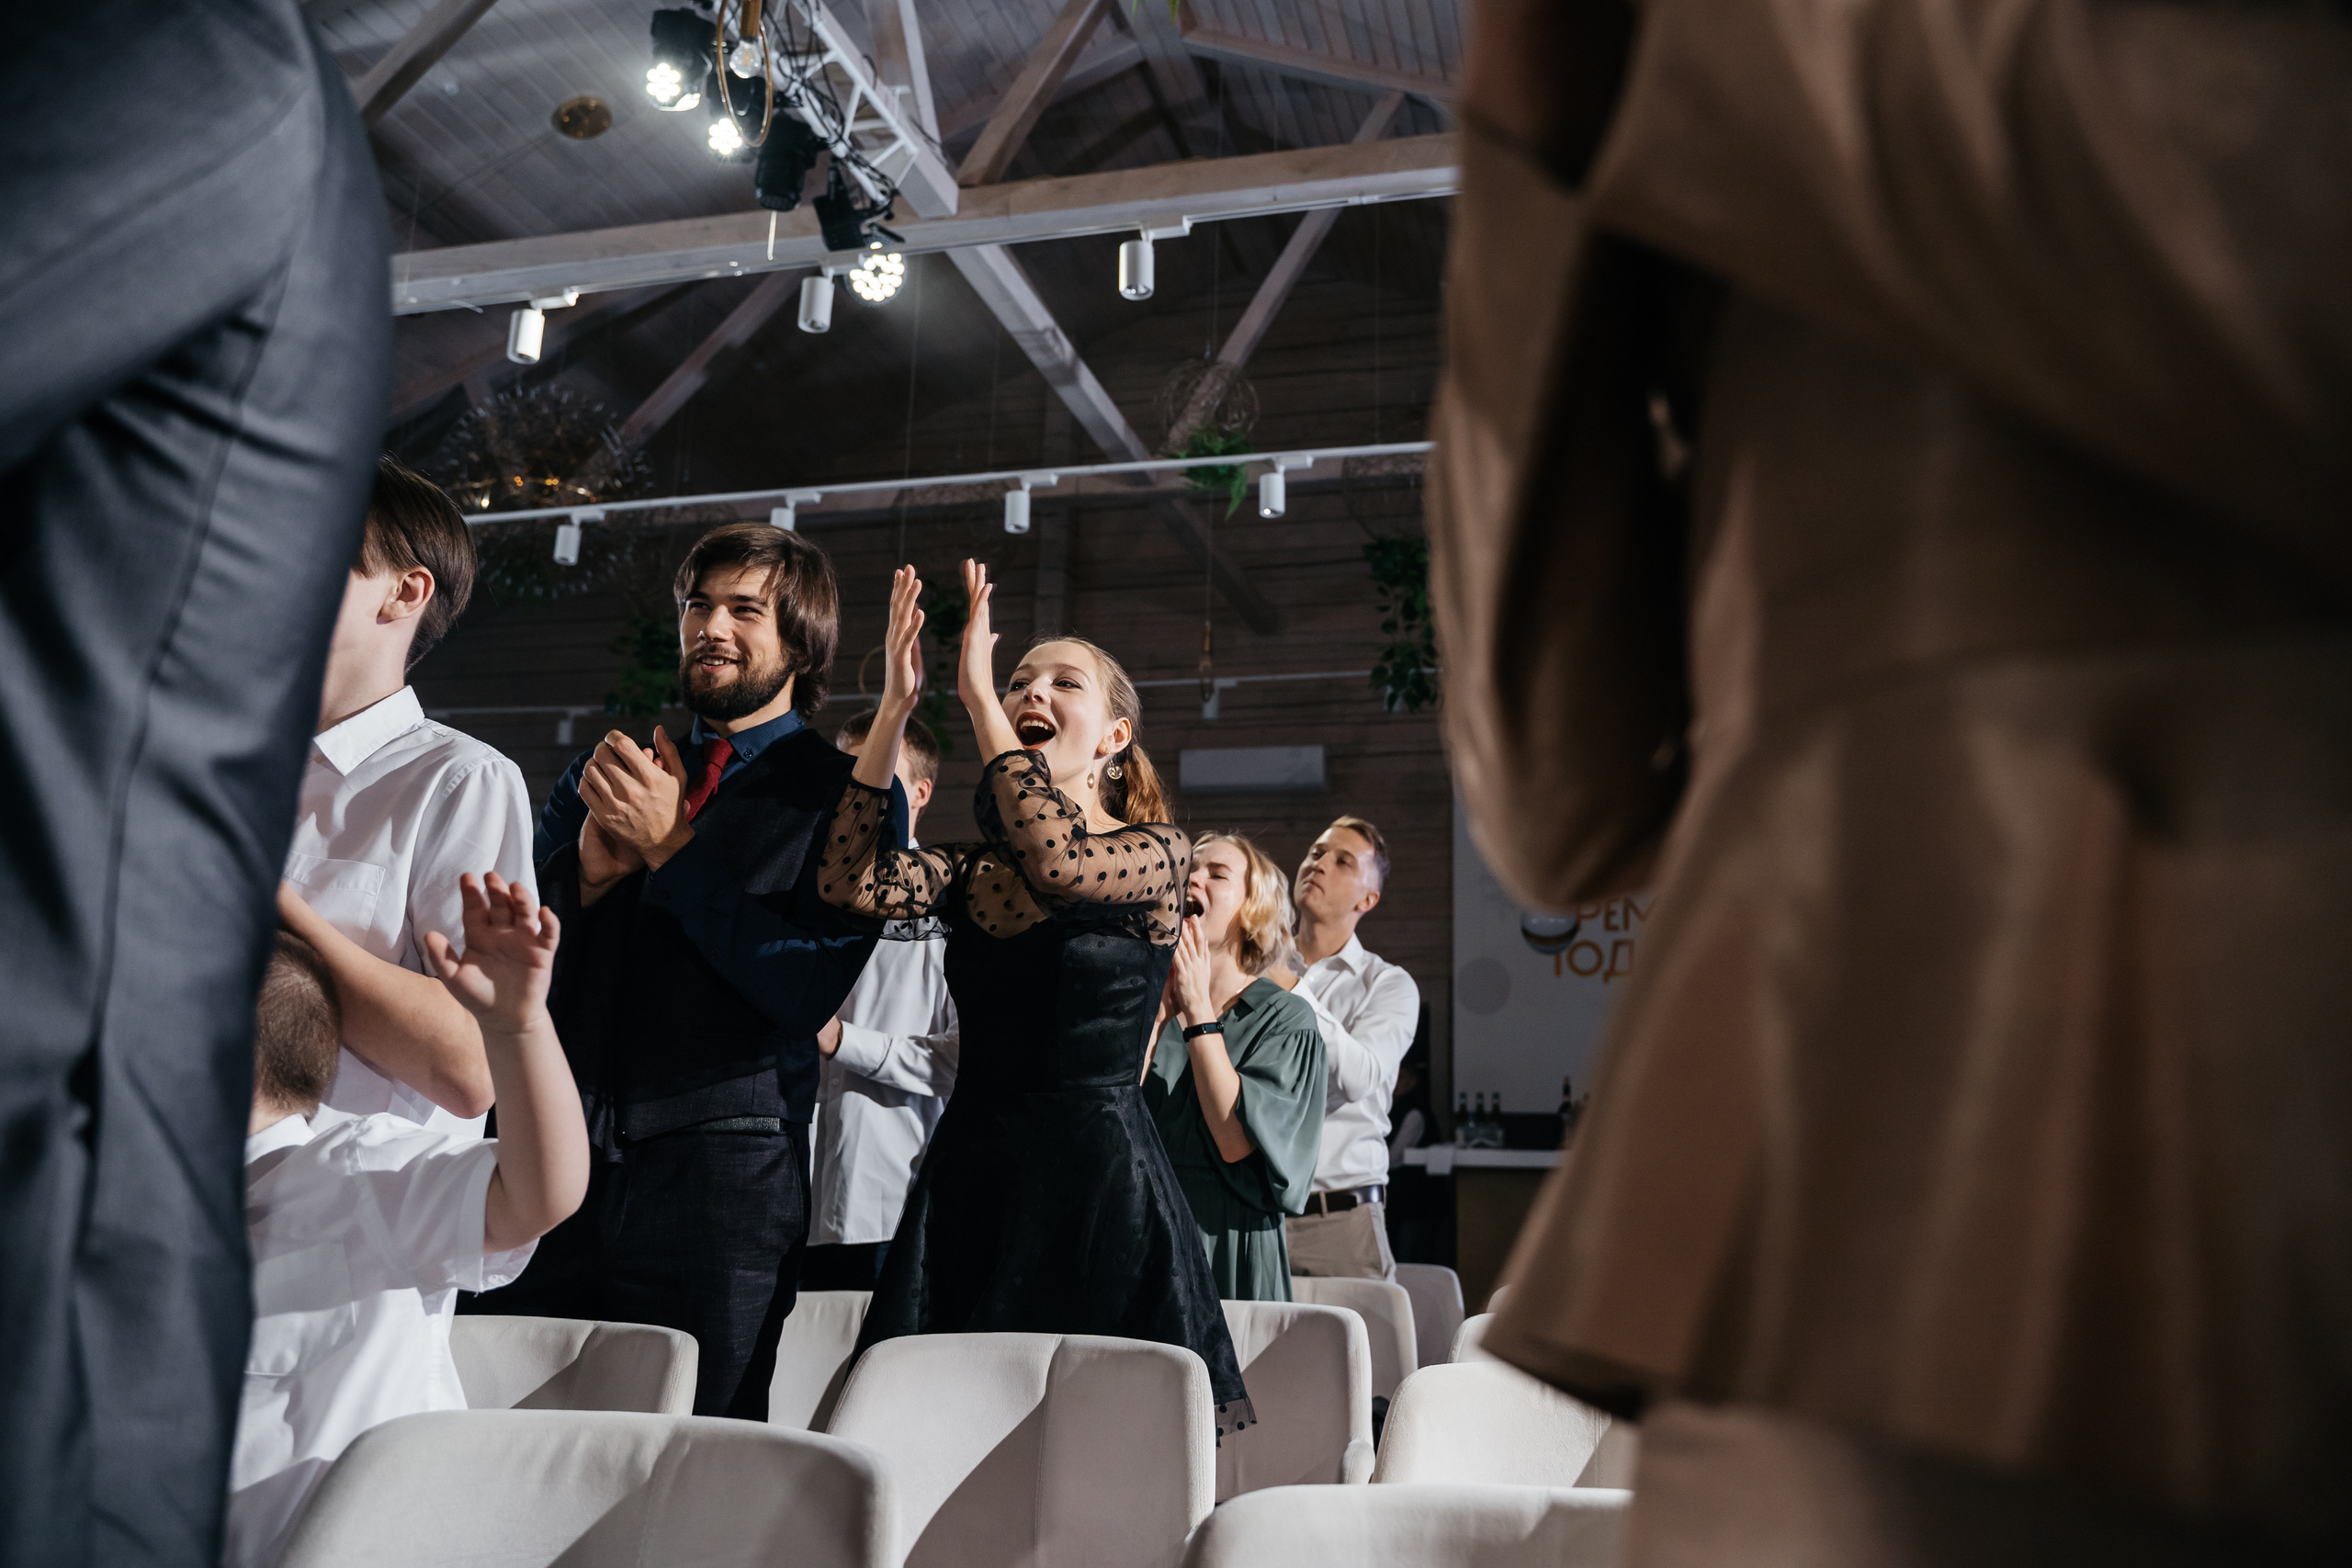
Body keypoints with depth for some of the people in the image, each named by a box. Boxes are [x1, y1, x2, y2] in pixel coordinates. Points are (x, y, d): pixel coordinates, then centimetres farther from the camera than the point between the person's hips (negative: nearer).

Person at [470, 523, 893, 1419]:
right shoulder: (610, 768, 16)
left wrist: (671, 846, -12)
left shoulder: (848, 795, 1)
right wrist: (589, 866, -7)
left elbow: (809, 991, -10)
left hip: (720, 1169, -4)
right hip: (560, 1153, 4)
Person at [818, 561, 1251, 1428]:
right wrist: (896, 705, -10)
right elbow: (851, 880, -7)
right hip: (970, 1172, 4)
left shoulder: (1159, 855, -2)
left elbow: (1059, 863, -23)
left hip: (1097, 1183, -4)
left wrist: (975, 693, -16)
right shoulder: (972, 869, 10)